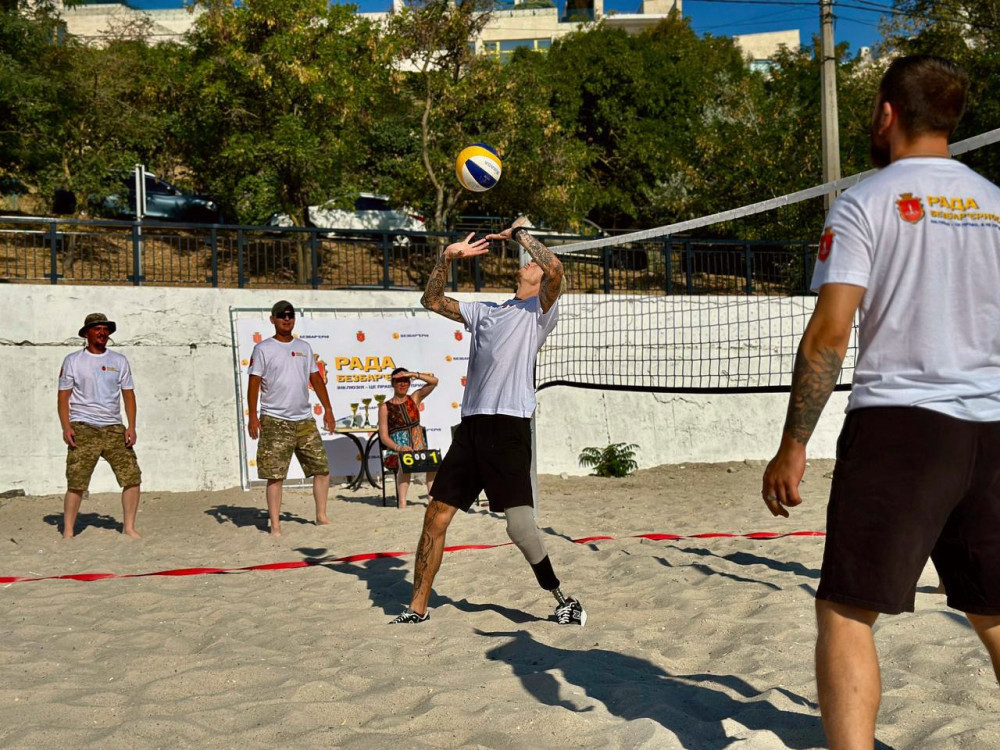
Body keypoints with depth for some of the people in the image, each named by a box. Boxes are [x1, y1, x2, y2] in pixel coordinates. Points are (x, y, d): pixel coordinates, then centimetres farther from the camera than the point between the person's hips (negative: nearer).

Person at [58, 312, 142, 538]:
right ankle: (68, 532, 2)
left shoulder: (119, 361, 13)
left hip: (114, 428, 3)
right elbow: (63, 396, 3)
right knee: (76, 483, -7)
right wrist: (66, 427, -10)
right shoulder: (73, 361, 6)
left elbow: (128, 394, 12)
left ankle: (129, 527, 5)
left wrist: (131, 427, 0)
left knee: (132, 476, -5)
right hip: (83, 429, -3)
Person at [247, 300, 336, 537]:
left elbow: (316, 379, 16)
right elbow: (254, 383, -5)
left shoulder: (304, 347, 14)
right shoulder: (263, 349, -1)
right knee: (275, 475, -4)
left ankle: (321, 516, 18)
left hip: (304, 420, 5)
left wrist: (327, 408, 10)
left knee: (322, 469, 5)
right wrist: (253, 416, -13)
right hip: (275, 422, -5)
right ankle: (275, 526, 2)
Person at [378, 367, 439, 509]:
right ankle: (402, 503, -39)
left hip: (419, 451, 3)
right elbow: (384, 436, -2)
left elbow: (434, 381, 2)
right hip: (395, 454, -3)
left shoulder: (414, 399, 14)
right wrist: (398, 447, -20)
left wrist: (413, 375, -8)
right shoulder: (385, 407, 5)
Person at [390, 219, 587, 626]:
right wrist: (447, 258, 16)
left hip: (509, 424, -6)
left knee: (519, 525, -11)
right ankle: (417, 608, 15)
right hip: (471, 423, 6)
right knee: (436, 515, 5)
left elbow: (554, 267, -14)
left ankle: (563, 599, 8)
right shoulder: (484, 311, 24)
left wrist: (519, 233, 0)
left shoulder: (540, 310, 5)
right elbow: (432, 301, 27)